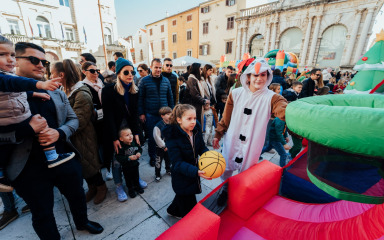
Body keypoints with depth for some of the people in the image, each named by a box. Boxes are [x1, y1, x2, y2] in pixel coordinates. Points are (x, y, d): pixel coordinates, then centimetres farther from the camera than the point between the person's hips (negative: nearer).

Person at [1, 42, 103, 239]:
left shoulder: (57, 93, 5)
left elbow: (73, 119, 6)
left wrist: (60, 132, -12)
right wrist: (28, 129, -23)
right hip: (29, 169, -4)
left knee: (77, 196, 24)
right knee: (42, 215, 17)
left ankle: (82, 222, 52)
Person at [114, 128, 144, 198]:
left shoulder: (134, 142, -13)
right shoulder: (121, 147, -27)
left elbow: (140, 149, 1)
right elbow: (118, 157, -28)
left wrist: (139, 153, -20)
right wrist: (129, 158, -33)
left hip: (135, 164, 4)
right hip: (126, 167, -4)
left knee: (136, 177, 23)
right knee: (128, 179, 17)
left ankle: (137, 186, 48)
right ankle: (130, 189, 42)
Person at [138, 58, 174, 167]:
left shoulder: (166, 81, 8)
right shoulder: (144, 81, -1)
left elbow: (170, 97, 12)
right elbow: (140, 98, -1)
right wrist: (141, 113, -6)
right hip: (150, 115, -2)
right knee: (151, 137, 9)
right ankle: (152, 157, 28)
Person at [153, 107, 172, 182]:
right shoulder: (158, 126, -22)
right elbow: (157, 138, -20)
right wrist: (164, 146, -15)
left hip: (169, 147, 5)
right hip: (160, 148, -4)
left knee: (168, 159, 23)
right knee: (158, 161, 7)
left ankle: (168, 170, 47)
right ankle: (157, 174, 27)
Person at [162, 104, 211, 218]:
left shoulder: (196, 129, -10)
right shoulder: (172, 137, -28)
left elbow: (202, 148, -2)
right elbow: (178, 163, -29)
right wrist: (196, 171, -42)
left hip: (193, 172, 7)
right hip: (181, 178, -6)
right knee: (189, 209, 11)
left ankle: (173, 210, 62)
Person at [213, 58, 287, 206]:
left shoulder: (271, 97, -10)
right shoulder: (236, 94, -4)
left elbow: (285, 111, -30)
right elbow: (226, 117, 2)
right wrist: (217, 135, 6)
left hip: (251, 145, -1)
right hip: (232, 142, 2)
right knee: (226, 169, 17)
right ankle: (225, 190, 48)